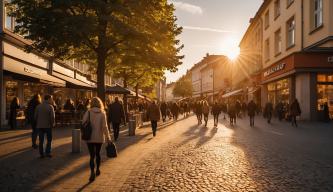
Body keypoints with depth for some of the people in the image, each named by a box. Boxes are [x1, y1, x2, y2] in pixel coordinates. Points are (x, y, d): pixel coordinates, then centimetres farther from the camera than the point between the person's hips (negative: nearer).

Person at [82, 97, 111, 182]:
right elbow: (104, 126, -11)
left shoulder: (88, 112, -6)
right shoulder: (102, 113, -6)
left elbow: (83, 123, -6)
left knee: (92, 155, 2)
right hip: (99, 137, 1)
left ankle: (92, 172, -14)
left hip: (90, 137, -1)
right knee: (98, 153, 21)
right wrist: (108, 137, -6)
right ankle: (97, 170, 34)